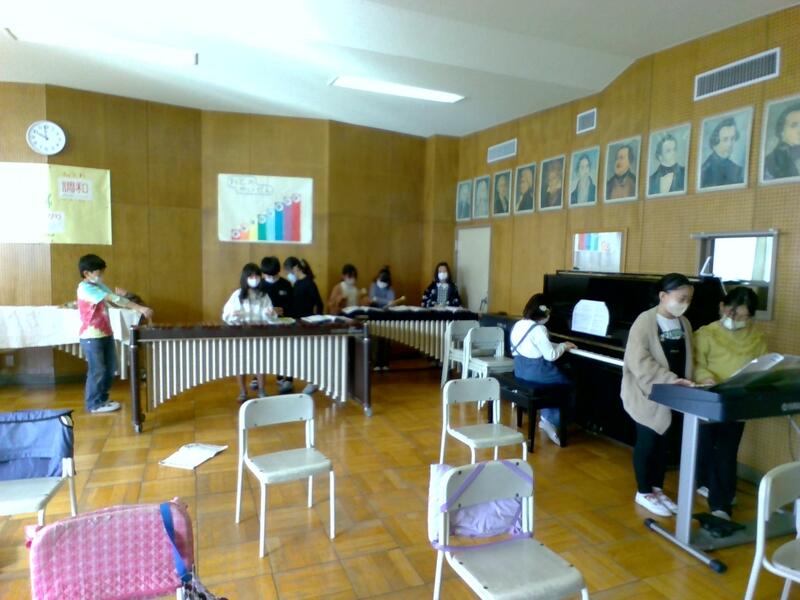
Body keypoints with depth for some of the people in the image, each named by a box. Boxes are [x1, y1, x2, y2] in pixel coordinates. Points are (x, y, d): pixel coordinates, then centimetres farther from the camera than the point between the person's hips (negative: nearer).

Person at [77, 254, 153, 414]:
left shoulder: (99, 285, 11)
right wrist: (140, 308, -33)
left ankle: (102, 399, 28)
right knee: (97, 370, 0)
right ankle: (94, 404, 12)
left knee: (110, 368, 14)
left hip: (106, 334, 9)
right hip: (91, 337, -9)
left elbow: (114, 300, 4)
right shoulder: (86, 288, -18)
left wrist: (120, 295, -20)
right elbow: (113, 300, -27)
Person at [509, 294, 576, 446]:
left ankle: (546, 417, 20)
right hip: (535, 372, -9)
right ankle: (550, 421, 2)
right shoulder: (538, 329, -20)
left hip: (521, 369, 9)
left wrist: (560, 346, 14)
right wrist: (563, 346, -2)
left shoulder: (519, 325, 8)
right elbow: (551, 355, -19)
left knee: (557, 379, 25)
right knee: (568, 385, 8)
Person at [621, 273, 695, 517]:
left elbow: (687, 360, 11)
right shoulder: (645, 322, -16)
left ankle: (658, 490, 29)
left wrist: (687, 384, -3)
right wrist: (672, 380, -28)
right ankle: (643, 493, 19)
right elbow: (639, 363, -23)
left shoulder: (684, 324, 6)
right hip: (648, 394, -6)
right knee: (647, 442, 4)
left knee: (663, 443, 14)